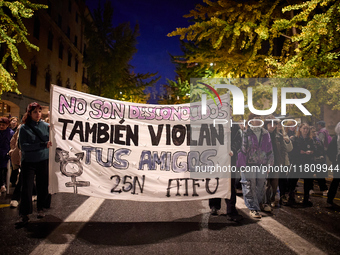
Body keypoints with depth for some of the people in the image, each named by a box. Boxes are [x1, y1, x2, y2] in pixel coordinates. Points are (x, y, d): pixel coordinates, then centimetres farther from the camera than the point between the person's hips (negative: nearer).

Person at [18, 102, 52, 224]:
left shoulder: (46, 126, 3)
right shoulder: (24, 128, -4)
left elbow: (51, 141, 3)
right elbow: (23, 146, -12)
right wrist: (42, 145, -20)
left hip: (43, 160, 2)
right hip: (28, 162, -2)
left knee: (43, 186, 9)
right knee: (27, 187, -2)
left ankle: (40, 208, 30)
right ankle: (24, 213, 13)